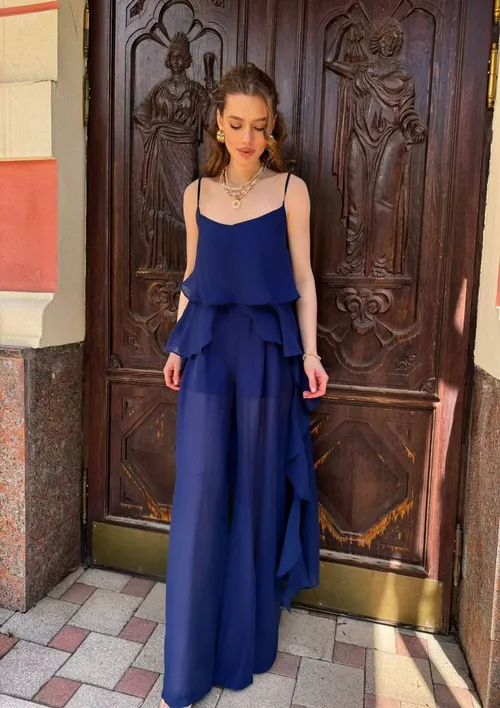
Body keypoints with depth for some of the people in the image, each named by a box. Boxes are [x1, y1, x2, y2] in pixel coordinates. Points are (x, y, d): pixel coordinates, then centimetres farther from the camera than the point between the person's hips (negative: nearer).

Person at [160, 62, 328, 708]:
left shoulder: (291, 189, 3)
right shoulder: (197, 193, 11)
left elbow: (302, 277, 2)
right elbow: (193, 277, 14)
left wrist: (309, 352, -6)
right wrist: (177, 346, 9)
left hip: (268, 349, -1)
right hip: (207, 347, 2)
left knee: (257, 490, 7)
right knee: (199, 493, 0)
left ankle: (246, 641, 30)